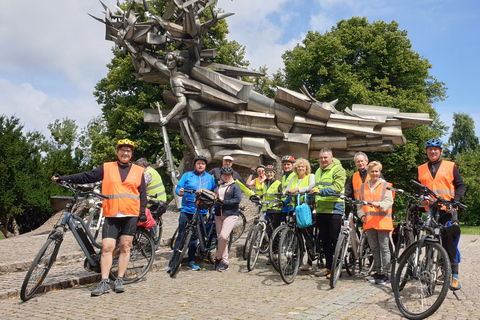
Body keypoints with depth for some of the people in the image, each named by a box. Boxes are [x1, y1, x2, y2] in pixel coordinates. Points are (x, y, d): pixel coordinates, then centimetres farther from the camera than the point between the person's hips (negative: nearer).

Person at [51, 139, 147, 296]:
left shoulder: (138, 171, 12)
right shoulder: (106, 168, 10)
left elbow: (142, 193, 13)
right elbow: (86, 177, 7)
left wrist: (143, 212, 5)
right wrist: (63, 178, 0)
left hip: (131, 215, 0)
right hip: (111, 215, 0)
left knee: (125, 247, 3)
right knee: (107, 247, -6)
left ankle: (119, 280, 14)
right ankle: (104, 283, 1)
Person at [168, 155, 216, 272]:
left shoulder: (210, 178, 15)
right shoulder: (187, 175, 8)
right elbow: (178, 188, 2)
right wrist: (180, 192, -19)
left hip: (201, 212, 2)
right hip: (186, 210, -2)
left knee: (194, 236, 8)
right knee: (181, 236, -4)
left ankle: (191, 261, 18)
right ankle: (173, 262, 3)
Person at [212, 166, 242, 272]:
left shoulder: (235, 186, 1)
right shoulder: (218, 186, 18)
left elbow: (237, 200, -9)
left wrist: (223, 202, -15)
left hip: (231, 214, -5)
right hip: (218, 215, 6)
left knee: (223, 236, -19)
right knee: (220, 238, 6)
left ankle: (219, 258, 0)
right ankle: (224, 262, 17)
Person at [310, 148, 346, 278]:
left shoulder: (338, 170, -5)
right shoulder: (318, 171, 19)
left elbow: (337, 187, -19)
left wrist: (321, 191, -30)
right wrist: (313, 202, 17)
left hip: (334, 209, -7)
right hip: (321, 210, 7)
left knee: (335, 240, -2)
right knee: (325, 240, 11)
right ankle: (328, 267, 19)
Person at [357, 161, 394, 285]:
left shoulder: (386, 186, 5)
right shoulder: (363, 187, 16)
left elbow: (389, 202, -6)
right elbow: (359, 204, 18)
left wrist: (379, 204, -25)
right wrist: (362, 215, 1)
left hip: (382, 222, -4)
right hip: (368, 222, 4)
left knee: (384, 248, -4)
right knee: (374, 249, 11)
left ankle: (385, 274, 0)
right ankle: (378, 272, 21)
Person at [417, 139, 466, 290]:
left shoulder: (450, 166, 8)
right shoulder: (421, 169, 16)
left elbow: (460, 186, 5)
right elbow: (418, 188, 18)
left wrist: (455, 201, -11)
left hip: (448, 211, -3)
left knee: (450, 243, -9)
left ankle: (455, 276, -3)